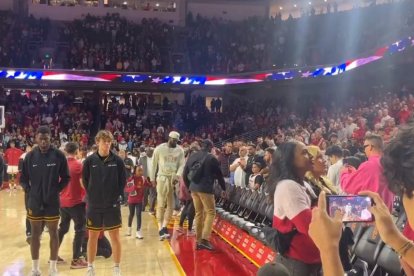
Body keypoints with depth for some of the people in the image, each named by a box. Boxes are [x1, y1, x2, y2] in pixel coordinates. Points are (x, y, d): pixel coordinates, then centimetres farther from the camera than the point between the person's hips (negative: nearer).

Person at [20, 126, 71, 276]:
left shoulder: (59, 155, -6)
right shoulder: (30, 156, -2)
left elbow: (66, 178, 1)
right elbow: (23, 178, 6)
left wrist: (56, 190, -8)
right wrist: (29, 190, -6)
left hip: (52, 202, -1)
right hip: (34, 203, 2)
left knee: (53, 234, 7)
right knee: (35, 234, 12)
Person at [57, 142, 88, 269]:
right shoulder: (78, 165, -14)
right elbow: (83, 184, -15)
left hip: (62, 202, 7)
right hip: (76, 202, -7)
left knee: (62, 228, 20)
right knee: (80, 230, 2)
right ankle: (76, 260, 3)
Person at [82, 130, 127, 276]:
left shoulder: (117, 160, -5)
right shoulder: (90, 160, -5)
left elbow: (123, 180, 2)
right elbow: (85, 180, 5)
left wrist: (117, 195, -3)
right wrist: (92, 196, 3)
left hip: (112, 205, 0)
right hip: (94, 205, 1)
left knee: (115, 236, 6)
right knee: (93, 237, 11)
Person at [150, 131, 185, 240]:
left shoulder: (180, 150, 1)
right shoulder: (159, 148, -4)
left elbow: (182, 165, -1)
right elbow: (154, 163, 3)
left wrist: (177, 176, -17)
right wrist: (152, 178, 4)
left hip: (174, 178, 3)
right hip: (162, 178, -2)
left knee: (171, 205, 4)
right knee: (161, 204, -2)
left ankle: (164, 227, 16)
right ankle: (161, 229, 3)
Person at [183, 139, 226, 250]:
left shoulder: (192, 157, 10)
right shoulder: (211, 158, -6)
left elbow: (185, 174, 14)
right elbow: (219, 175, 0)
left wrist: (189, 186, 26)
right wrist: (224, 189, 13)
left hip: (194, 188, 6)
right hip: (205, 188, -6)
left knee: (199, 213, 13)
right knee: (211, 212, 0)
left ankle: (198, 240, 15)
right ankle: (205, 239, -11)